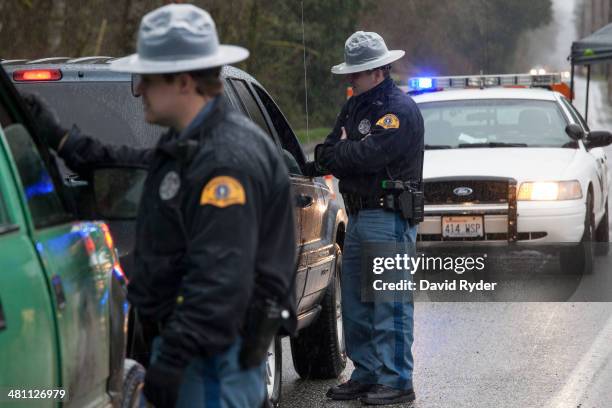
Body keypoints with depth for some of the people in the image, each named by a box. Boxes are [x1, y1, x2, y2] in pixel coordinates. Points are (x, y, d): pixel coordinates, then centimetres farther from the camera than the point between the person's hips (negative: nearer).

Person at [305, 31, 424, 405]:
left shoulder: (400, 108, -12)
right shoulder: (355, 106, 17)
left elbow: (370, 155, -23)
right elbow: (327, 154, 12)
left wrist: (340, 152, -5)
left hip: (389, 219, -9)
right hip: (359, 216, 10)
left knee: (390, 302, -7)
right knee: (356, 303, 13)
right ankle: (366, 375, 21)